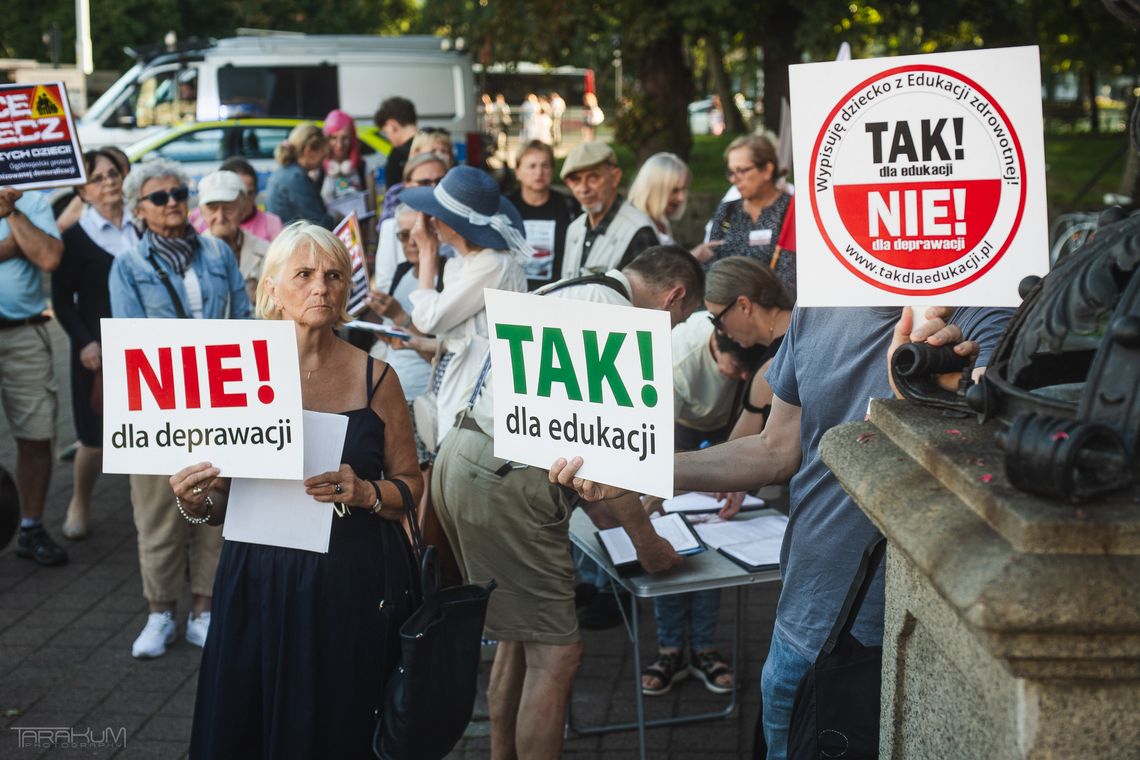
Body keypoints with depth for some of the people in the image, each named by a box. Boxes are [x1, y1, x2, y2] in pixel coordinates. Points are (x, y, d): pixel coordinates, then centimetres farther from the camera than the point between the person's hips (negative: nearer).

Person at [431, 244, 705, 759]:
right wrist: (647, 541, -4)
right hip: (504, 481, -11)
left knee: (519, 634, 22)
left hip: (464, 458, 11)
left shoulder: (564, 293, 19)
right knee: (556, 653, -3)